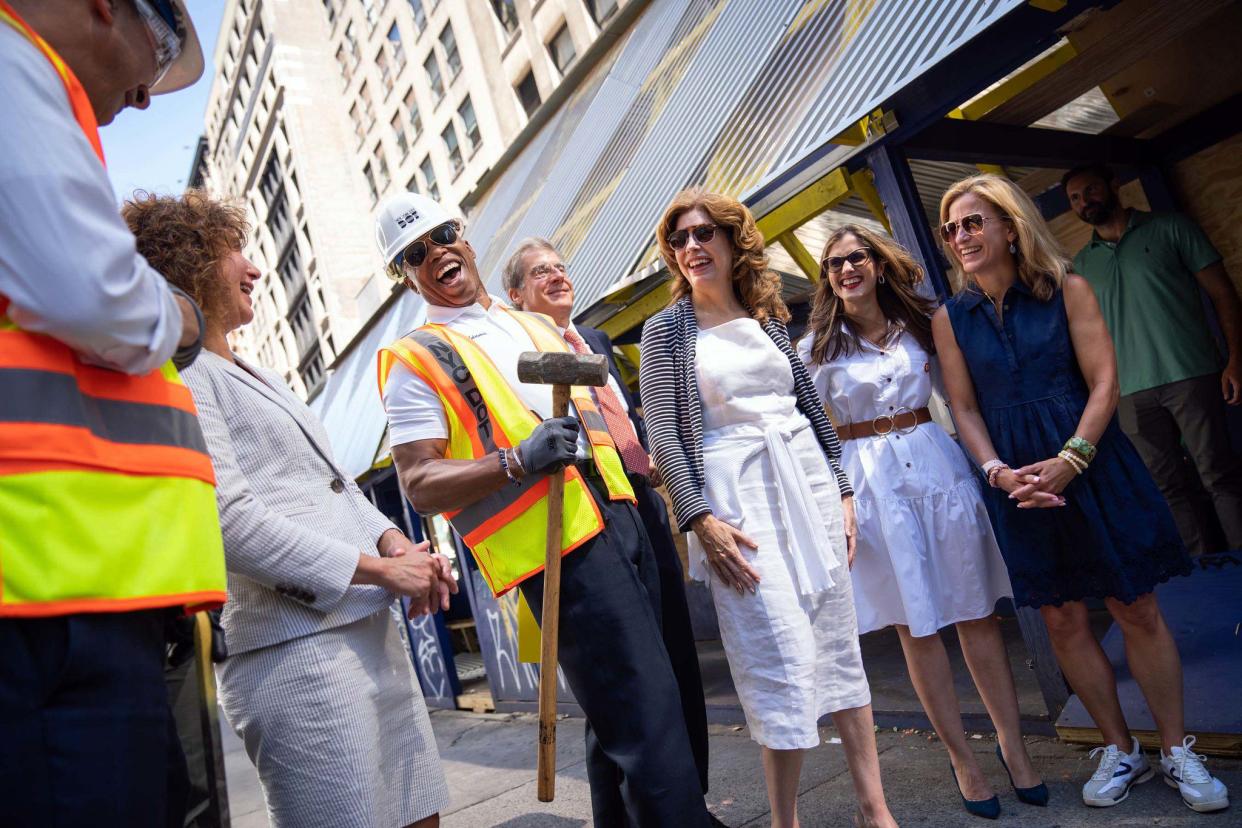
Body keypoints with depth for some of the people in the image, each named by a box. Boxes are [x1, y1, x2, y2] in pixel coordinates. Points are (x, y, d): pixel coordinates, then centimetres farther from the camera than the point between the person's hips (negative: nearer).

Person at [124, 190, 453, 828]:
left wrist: (392, 540, 3)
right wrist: (376, 568, -14)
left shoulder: (252, 375, 23)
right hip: (295, 648, -9)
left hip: (368, 629, 9)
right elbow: (232, 523, -17)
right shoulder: (178, 376, -6)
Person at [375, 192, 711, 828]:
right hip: (558, 547, -7)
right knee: (646, 725, -9)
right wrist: (517, 461, -21)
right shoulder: (415, 360, -1)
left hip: (619, 515, 7)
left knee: (621, 716, 15)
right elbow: (419, 486, -9)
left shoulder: (537, 326, 20)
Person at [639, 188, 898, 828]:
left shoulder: (769, 316, 13)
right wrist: (699, 518, -13)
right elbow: (663, 434, -5)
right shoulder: (666, 328, 1)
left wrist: (840, 488, 13)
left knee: (839, 642, 9)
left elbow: (812, 405, 16)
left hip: (807, 478, 5)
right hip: (736, 492, -4)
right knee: (782, 655, -7)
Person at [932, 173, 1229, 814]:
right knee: (1062, 619, 7)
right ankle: (1120, 750, 24)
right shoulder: (950, 318, 3)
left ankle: (1177, 751, 21)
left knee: (1136, 608, 4)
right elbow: (965, 408, 1)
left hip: (1090, 460, -1)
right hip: (1016, 478, 2)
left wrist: (1069, 460, -17)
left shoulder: (1067, 291, -2)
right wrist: (999, 472, -13)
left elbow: (1104, 381, -7)